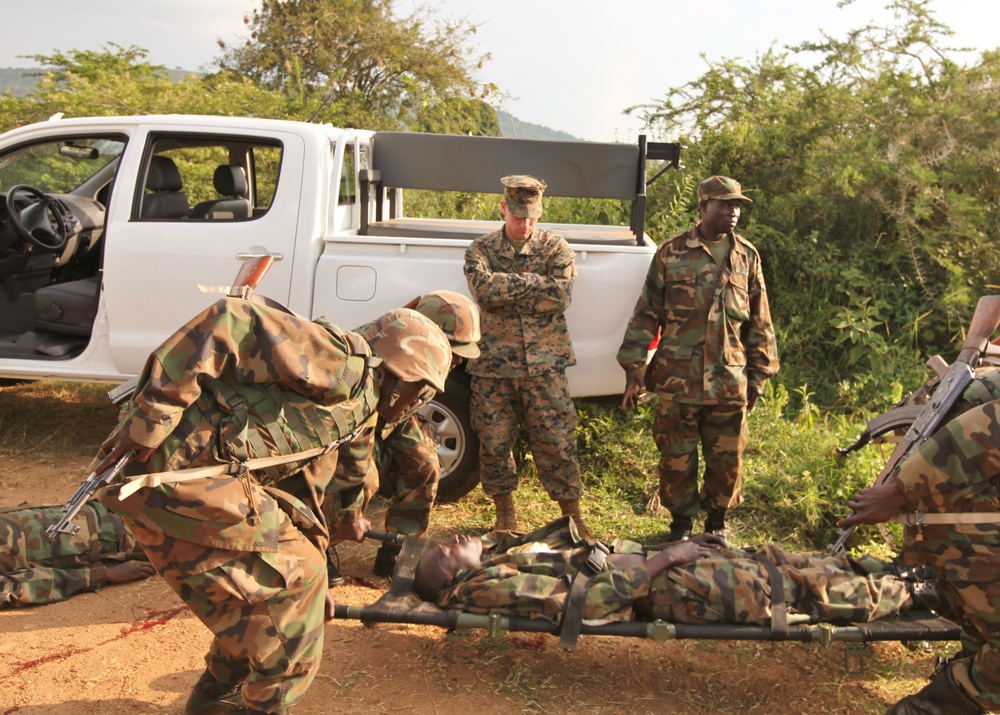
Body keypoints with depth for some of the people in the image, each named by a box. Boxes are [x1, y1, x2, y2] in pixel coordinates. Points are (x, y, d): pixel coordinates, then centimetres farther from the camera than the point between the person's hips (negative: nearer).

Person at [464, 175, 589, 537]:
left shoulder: (556, 248, 2)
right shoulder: (481, 249, 4)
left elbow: (561, 297, -13)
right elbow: (484, 288, -17)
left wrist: (506, 292, -11)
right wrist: (537, 281, -14)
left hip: (544, 365, -1)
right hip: (494, 366, 1)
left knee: (556, 443, 1)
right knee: (494, 443, 9)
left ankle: (572, 516, 16)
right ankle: (505, 514, 27)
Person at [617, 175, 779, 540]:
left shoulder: (747, 257, 7)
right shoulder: (671, 253, 1)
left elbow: (760, 322, 12)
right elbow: (646, 314, 1)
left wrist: (758, 374, 10)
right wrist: (633, 366, -4)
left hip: (729, 381, 2)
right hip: (677, 379, -2)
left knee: (727, 459, 9)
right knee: (676, 457, 6)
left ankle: (717, 521, 30)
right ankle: (681, 521, 25)